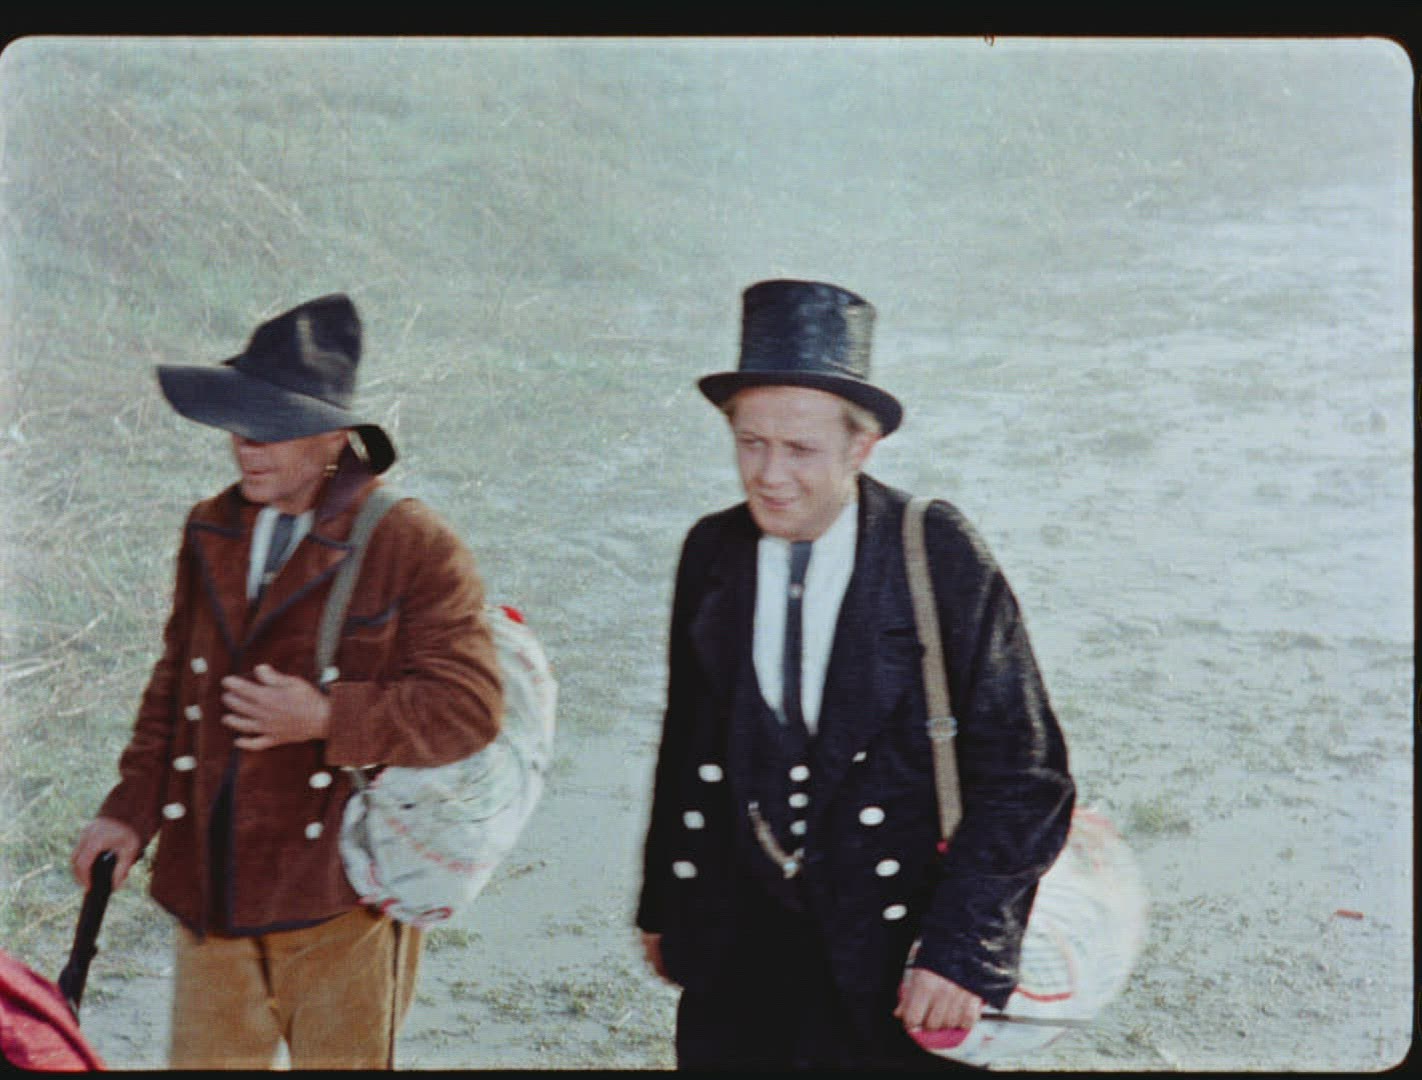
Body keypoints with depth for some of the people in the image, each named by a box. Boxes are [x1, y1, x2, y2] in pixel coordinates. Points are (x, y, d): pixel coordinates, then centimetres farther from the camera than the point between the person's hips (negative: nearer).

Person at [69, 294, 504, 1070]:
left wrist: (329, 720, -21)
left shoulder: (412, 547, -11)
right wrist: (131, 808, 12)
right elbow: (175, 682, 18)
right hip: (210, 892, 5)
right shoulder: (210, 533, 9)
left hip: (342, 908, -5)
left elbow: (469, 707, -14)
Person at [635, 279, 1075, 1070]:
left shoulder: (940, 558, -13)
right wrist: (662, 904, 12)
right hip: (736, 954, 3)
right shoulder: (711, 553, 0)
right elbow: (684, 742, 9)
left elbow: (1023, 778, -12)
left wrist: (963, 951, -16)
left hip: (898, 958, -3)